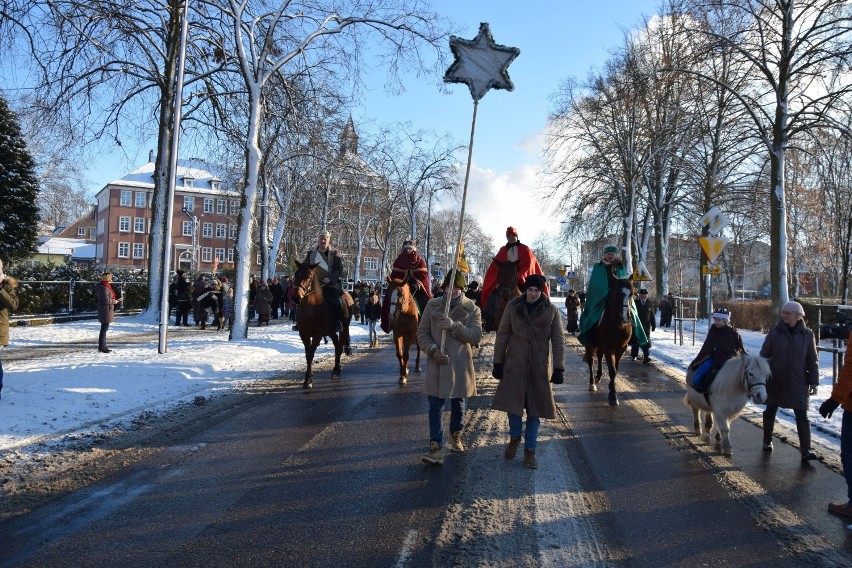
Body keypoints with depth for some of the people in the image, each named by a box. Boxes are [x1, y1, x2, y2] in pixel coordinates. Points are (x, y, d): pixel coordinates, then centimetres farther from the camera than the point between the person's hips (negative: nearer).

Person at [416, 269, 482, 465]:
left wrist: (454, 326, -25)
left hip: (460, 365, 0)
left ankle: (456, 435, 40)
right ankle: (436, 447, -2)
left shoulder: (472, 309, -1)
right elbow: (422, 333, 4)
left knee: (458, 404, 16)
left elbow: (476, 335, -13)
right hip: (437, 364, 0)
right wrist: (433, 350, -14)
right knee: (435, 407, -4)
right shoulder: (432, 306, 2)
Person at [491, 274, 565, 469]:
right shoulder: (512, 307, -1)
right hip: (515, 364, 0)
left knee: (535, 408, 6)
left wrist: (559, 368, -6)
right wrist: (498, 363, 0)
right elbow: (502, 335, 2)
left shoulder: (551, 310, -2)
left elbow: (558, 341, 0)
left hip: (539, 367, 0)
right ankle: (515, 437, 28)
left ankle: (530, 450, 19)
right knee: (513, 402, -1)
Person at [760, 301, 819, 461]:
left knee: (802, 416, -6)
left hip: (798, 383, -1)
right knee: (770, 411, 14)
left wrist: (813, 382, 0)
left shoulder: (807, 335, -2)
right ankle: (767, 441, 32)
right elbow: (764, 355, 1)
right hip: (775, 381, 1)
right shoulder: (774, 332, -4)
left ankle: (806, 450, -2)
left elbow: (812, 361, 3)